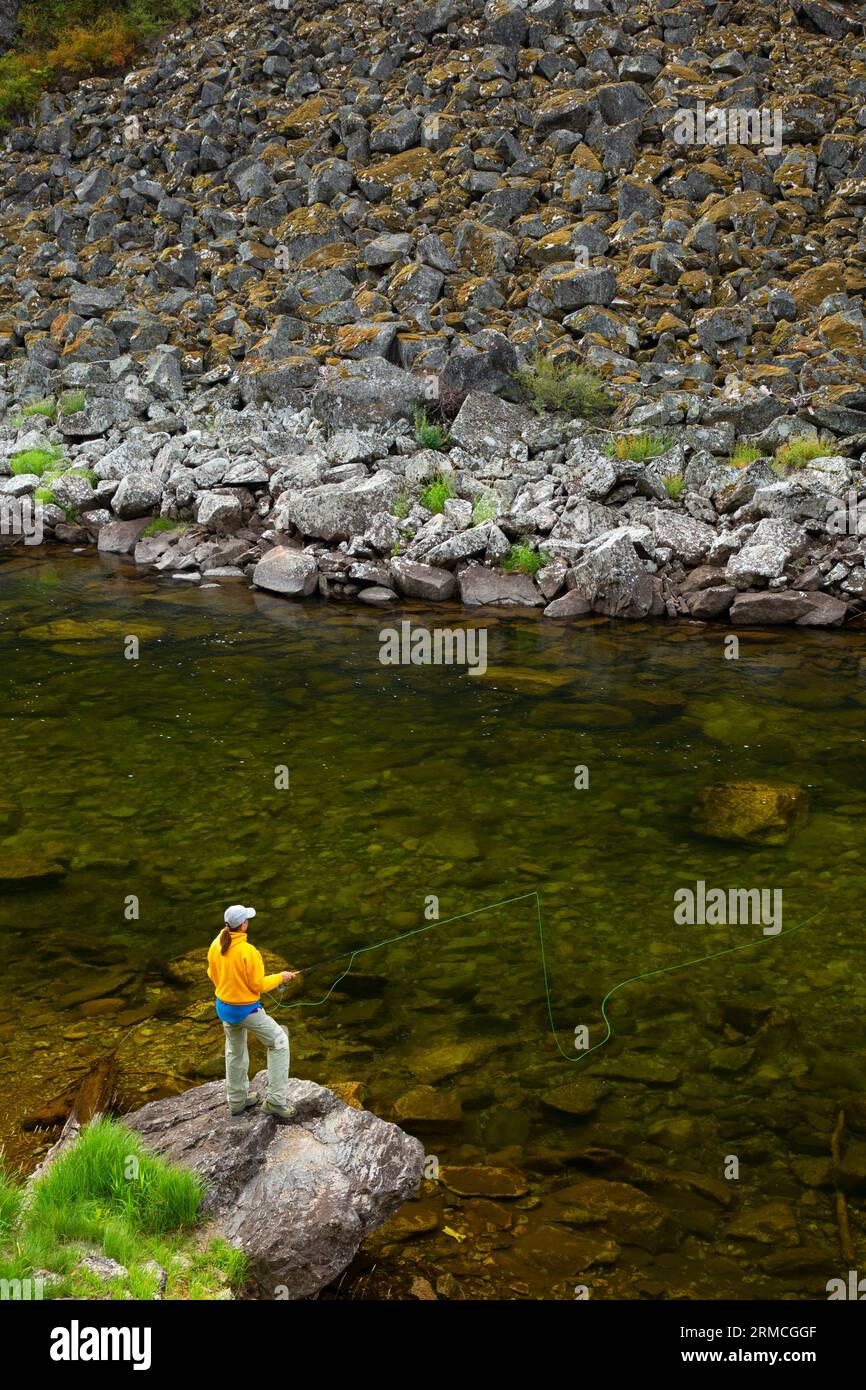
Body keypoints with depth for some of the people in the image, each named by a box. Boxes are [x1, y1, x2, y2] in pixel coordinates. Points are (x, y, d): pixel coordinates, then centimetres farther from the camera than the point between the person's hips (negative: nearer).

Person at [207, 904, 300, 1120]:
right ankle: (275, 1101, 8)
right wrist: (280, 977, -4)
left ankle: (237, 1100, 38)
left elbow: (213, 975, 7)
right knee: (278, 1043, 11)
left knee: (235, 1051, 25)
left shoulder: (215, 946, -7)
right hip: (246, 1010, -7)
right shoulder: (248, 951, -27)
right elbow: (258, 985, -19)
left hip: (224, 1007, 7)